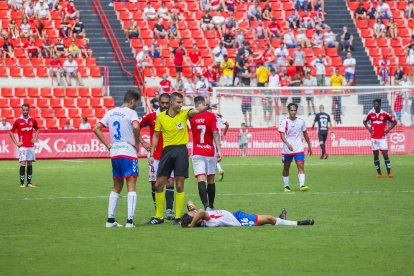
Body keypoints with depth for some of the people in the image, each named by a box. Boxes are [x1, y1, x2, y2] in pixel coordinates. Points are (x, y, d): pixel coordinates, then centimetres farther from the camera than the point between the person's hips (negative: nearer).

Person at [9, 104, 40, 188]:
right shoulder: (18, 121, -4)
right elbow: (11, 132, 2)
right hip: (22, 146, -4)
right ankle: (22, 183, -6)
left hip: (31, 145, 4)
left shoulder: (32, 120, 6)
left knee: (30, 163, 5)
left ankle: (29, 182, 10)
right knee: (23, 163, -9)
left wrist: (35, 139, 10)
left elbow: (37, 129, 24)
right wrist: (16, 143, -3)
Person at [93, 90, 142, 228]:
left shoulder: (111, 112, 12)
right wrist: (136, 143, -12)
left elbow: (96, 129, 10)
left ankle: (110, 219, 13)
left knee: (116, 187, 16)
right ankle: (129, 220, -13)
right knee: (131, 186, -5)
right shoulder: (131, 112, -7)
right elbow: (136, 127, -27)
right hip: (128, 153, -6)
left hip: (114, 154, 6)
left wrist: (108, 145, 9)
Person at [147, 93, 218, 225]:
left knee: (179, 186, -2)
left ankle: (178, 217, 5)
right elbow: (156, 135, 12)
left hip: (181, 150, -2)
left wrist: (208, 106, -40)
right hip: (167, 150, 2)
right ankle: (158, 216, 15)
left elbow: (196, 110, -20)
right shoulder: (160, 117, 5)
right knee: (158, 185, 2)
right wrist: (152, 154, 7)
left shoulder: (184, 114, 0)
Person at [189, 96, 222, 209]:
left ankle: (206, 206, -26)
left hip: (197, 153, 0)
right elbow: (215, 133, -10)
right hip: (210, 152, 0)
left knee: (201, 180, -9)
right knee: (211, 181, 12)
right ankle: (211, 206, 20)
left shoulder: (191, 116, -1)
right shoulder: (211, 116, -5)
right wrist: (219, 150, -10)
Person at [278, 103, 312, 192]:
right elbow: (282, 135, -14)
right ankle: (286, 186, 24)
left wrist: (309, 145, 18)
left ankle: (302, 185, -22)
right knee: (286, 168, 10)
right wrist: (288, 144, -30)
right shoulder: (284, 121, -6)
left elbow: (305, 134, 16)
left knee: (301, 166, -14)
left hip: (299, 148, 1)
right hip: (287, 149, -1)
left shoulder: (301, 121, 4)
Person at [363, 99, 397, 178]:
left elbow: (394, 122, 4)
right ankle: (379, 173, 10)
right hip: (374, 138, 3)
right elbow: (364, 121, 20)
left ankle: (389, 173, -7)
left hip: (382, 137, -3)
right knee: (375, 155, 3)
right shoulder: (371, 114, 3)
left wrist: (388, 130, -4)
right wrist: (369, 129, 5)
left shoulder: (385, 114, -4)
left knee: (385, 154, -8)